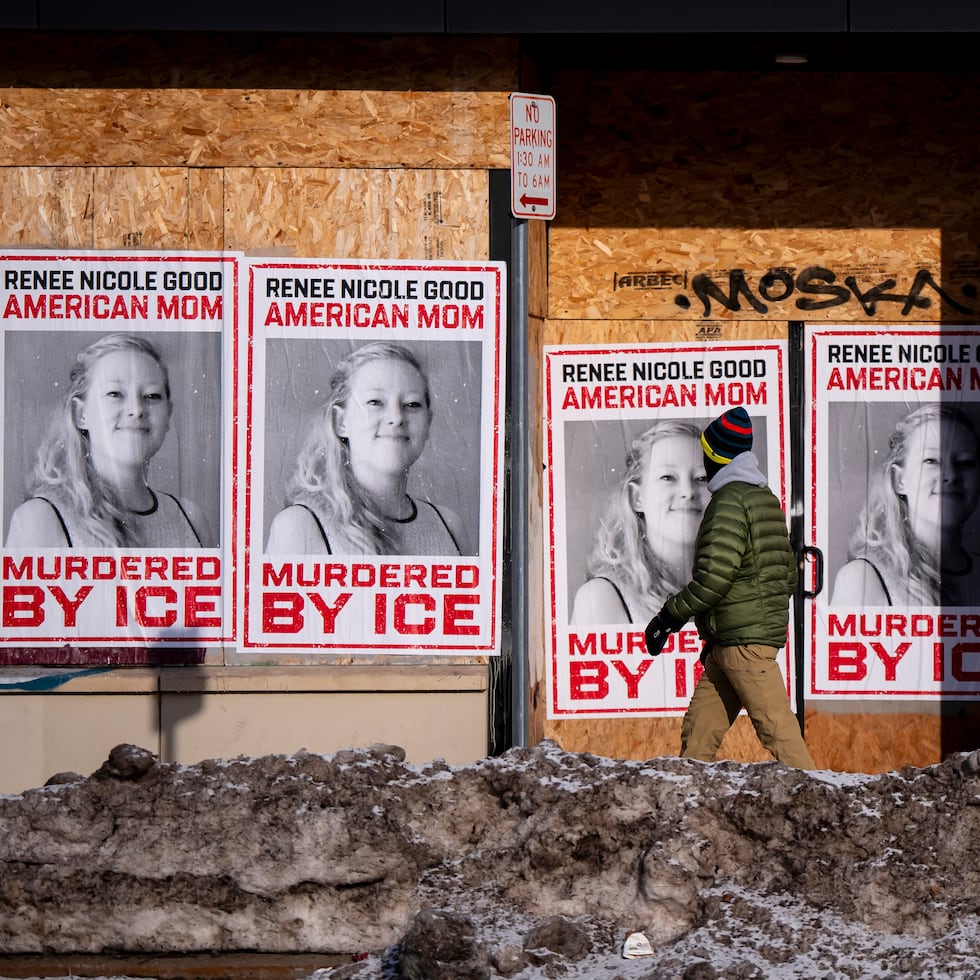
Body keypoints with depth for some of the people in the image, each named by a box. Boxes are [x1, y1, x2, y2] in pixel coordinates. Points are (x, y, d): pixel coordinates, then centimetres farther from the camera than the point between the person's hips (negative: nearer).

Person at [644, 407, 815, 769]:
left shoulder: (729, 501, -11)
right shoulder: (766, 499, 19)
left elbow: (714, 576, -20)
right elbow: (789, 574, 23)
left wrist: (668, 617, -10)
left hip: (743, 640, -10)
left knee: (776, 727, -12)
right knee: (698, 731, 8)